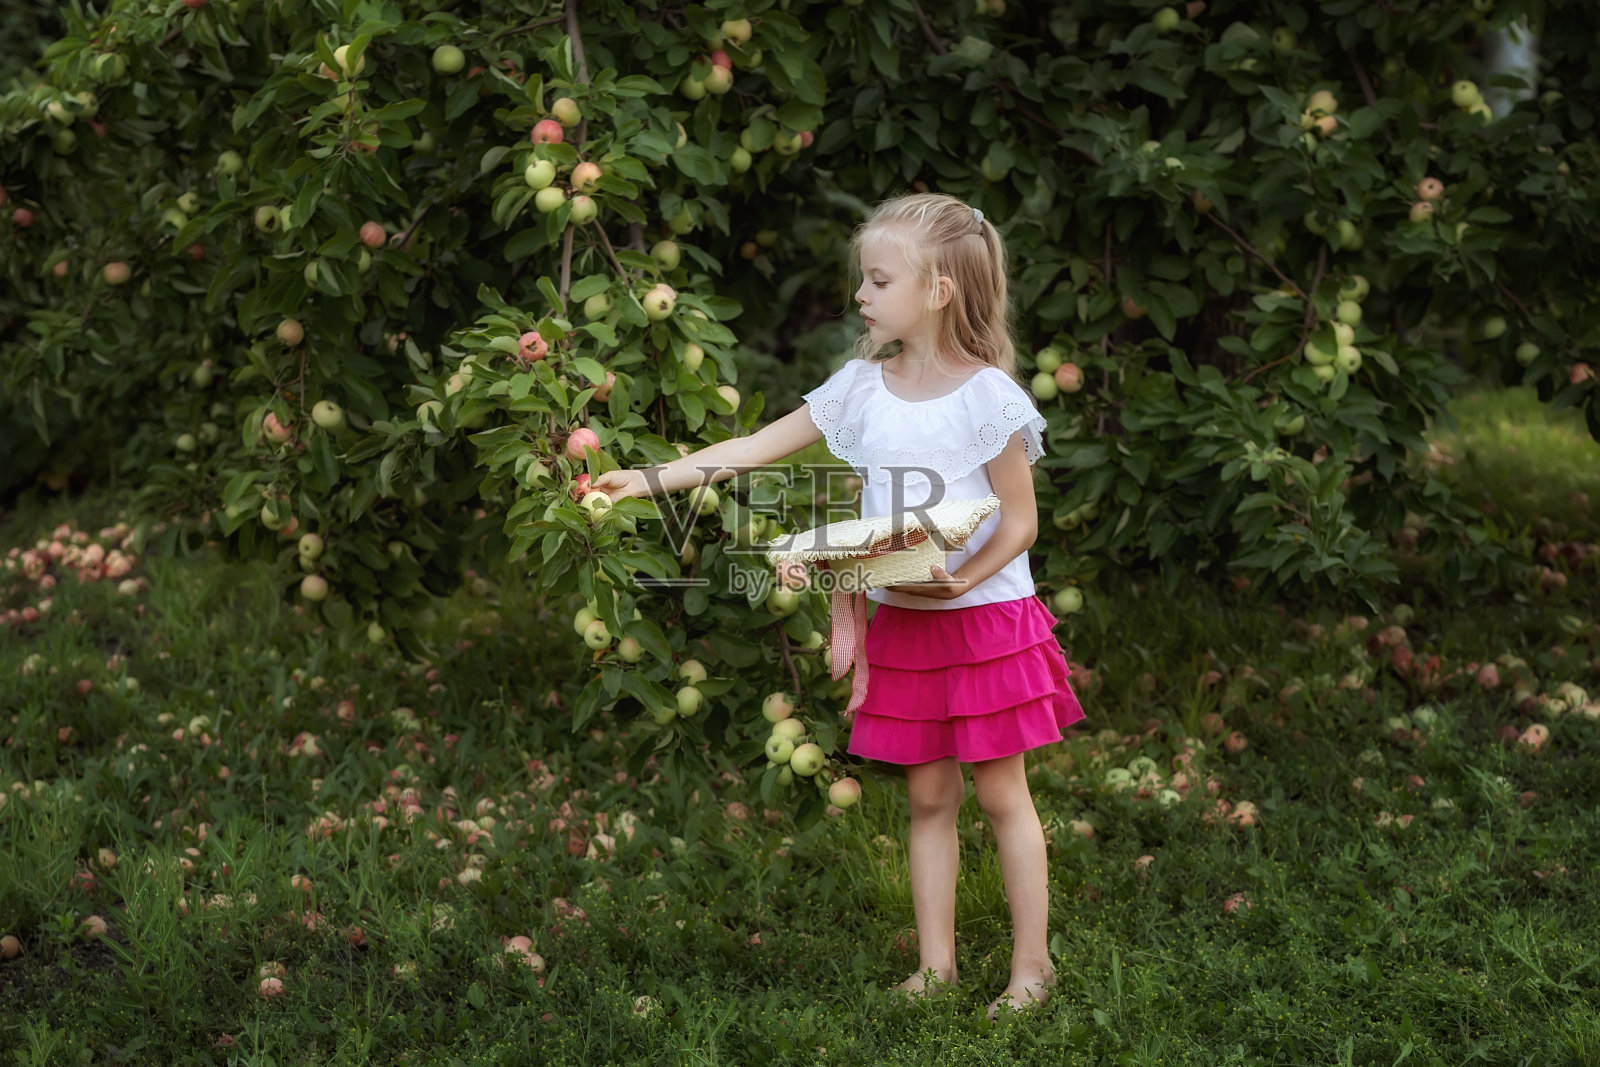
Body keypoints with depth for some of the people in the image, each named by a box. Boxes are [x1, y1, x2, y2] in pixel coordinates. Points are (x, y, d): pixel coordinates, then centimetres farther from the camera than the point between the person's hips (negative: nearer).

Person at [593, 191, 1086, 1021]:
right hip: (900, 623, 5)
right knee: (927, 796, 10)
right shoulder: (861, 387, 2)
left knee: (1001, 794, 3)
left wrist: (961, 579, -26)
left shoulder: (989, 397, -12)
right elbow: (756, 448, 3)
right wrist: (653, 479, -4)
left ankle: (1031, 967, 12)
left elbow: (1021, 523, -10)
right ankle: (936, 965, 18)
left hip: (985, 617, -5)